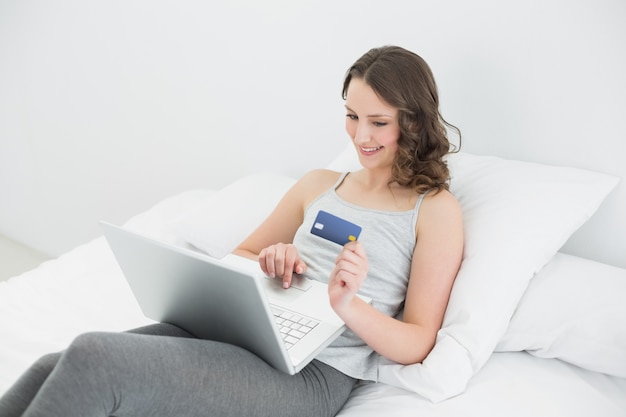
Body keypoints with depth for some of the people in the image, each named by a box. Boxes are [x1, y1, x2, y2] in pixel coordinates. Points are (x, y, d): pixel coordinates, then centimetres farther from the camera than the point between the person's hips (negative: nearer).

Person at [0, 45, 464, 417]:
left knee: (94, 359, -25)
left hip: (315, 374, -5)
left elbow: (417, 344, 0)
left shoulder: (437, 210, 5)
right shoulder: (318, 185, 20)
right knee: (53, 369, -17)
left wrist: (348, 305, -19)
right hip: (243, 329, 6)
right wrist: (270, 263, -1)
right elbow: (241, 258, 23)